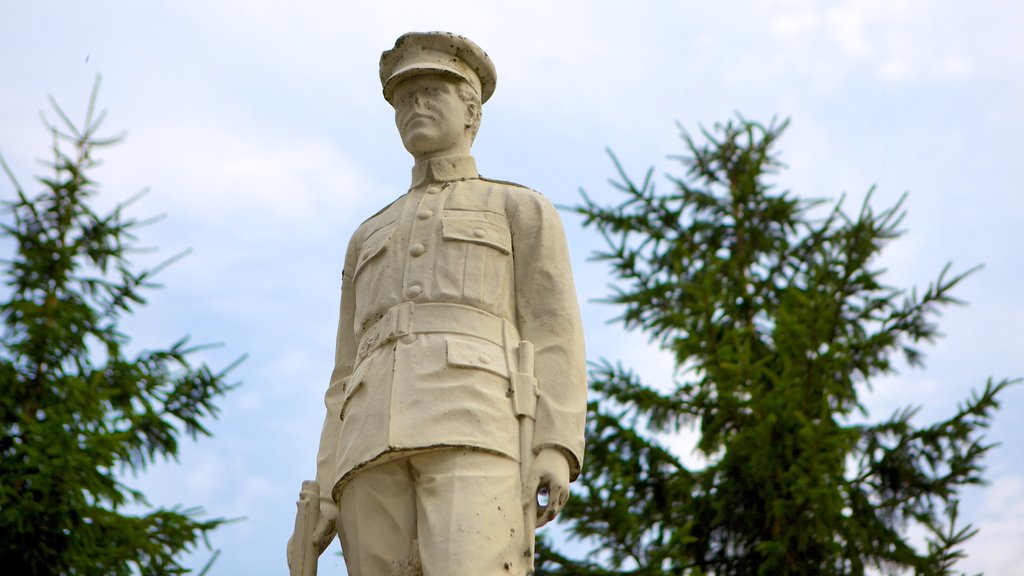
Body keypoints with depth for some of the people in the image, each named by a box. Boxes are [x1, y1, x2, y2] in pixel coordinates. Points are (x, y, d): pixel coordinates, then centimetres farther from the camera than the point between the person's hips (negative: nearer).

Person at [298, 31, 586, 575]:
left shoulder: (523, 209, 21)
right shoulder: (371, 239, 34)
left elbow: (554, 336, 7)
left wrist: (556, 448, -10)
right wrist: (328, 491, 12)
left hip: (475, 421, -4)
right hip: (378, 442, 5)